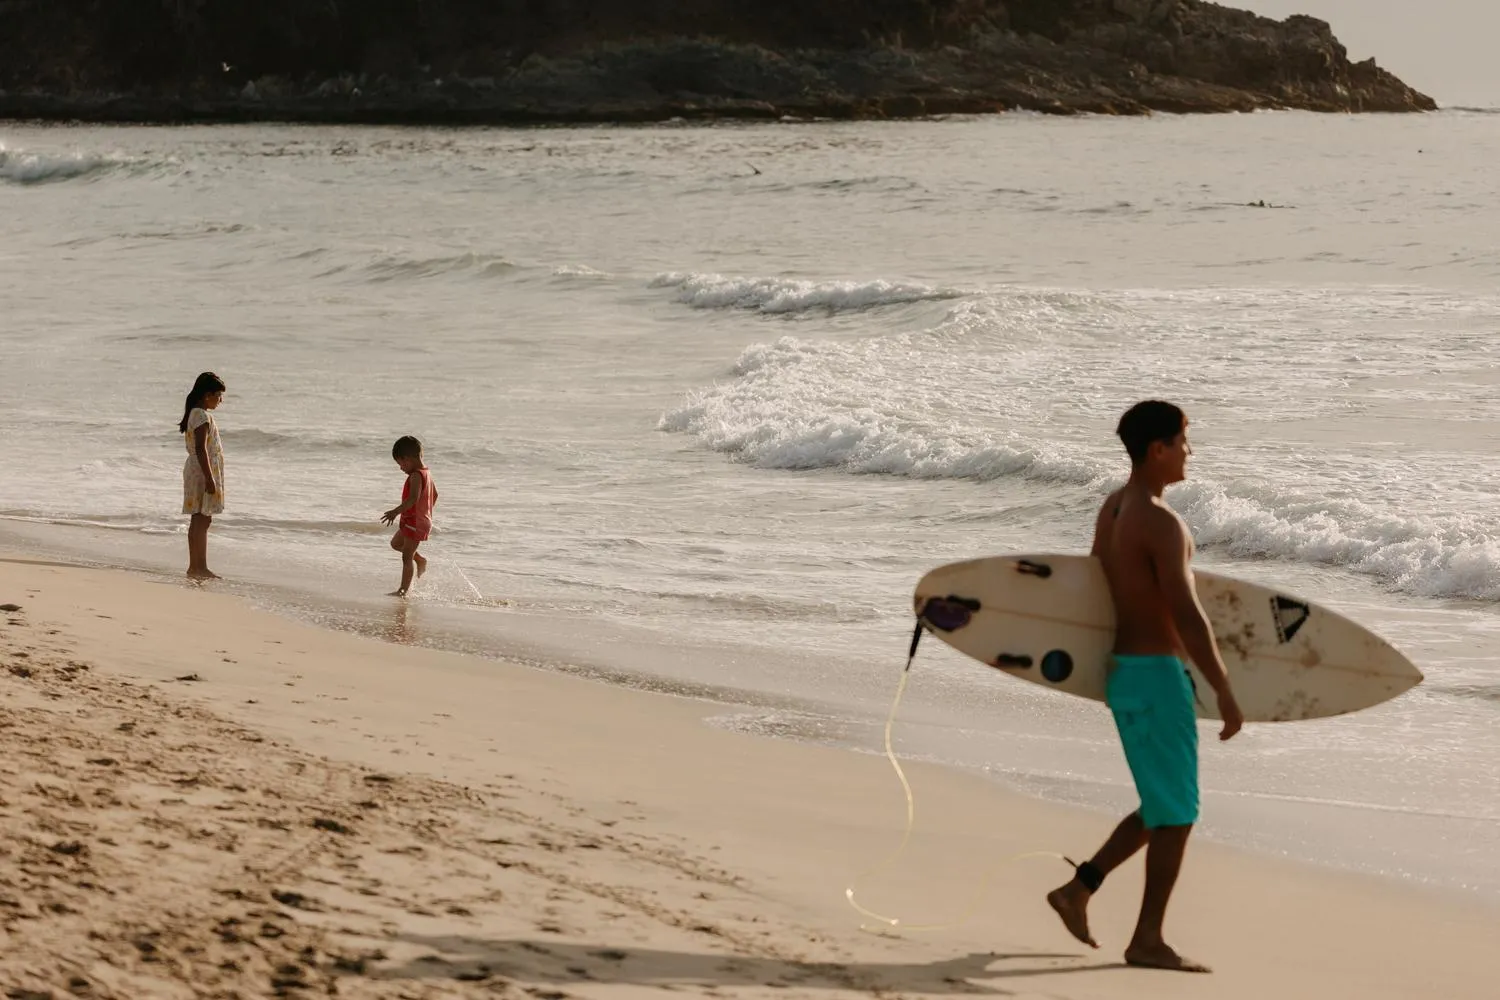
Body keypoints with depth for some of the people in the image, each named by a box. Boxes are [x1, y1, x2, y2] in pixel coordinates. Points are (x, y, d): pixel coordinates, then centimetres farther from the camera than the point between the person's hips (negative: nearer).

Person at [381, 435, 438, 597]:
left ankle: (404, 590, 0)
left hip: (415, 522, -10)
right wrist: (427, 511, 32)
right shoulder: (426, 473, 8)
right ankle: (420, 560, 30)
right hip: (424, 519, 10)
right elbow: (435, 494, 21)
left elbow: (414, 498, -37)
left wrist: (396, 511, -41)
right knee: (396, 543, 26)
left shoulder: (416, 476, -23)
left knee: (407, 557, -4)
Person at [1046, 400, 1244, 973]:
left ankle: (1079, 888, 17)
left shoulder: (1112, 510, 10)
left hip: (1124, 669, 9)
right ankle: (1147, 941, 6)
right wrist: (1224, 691, -21)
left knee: (1164, 807, 19)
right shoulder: (1162, 524, -20)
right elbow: (1187, 616, -24)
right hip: (1156, 675, -9)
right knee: (1177, 813, 0)